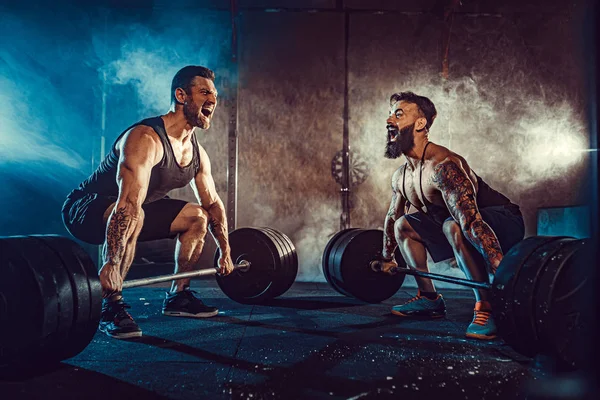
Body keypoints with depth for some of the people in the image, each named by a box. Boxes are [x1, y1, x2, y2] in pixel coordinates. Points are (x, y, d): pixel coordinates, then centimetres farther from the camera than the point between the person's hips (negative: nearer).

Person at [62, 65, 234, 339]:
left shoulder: (198, 153, -3)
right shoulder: (145, 139, -30)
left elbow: (213, 203, 8)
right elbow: (128, 204, -41)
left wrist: (225, 252, 8)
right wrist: (111, 264, -47)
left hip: (139, 210, 9)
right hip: (84, 209, -9)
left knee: (198, 217, 6)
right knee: (132, 217, -39)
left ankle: (177, 296, 16)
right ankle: (111, 307, -23)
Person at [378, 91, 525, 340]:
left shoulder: (443, 165, -31)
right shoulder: (401, 177, -1)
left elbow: (471, 221, -42)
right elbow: (392, 217, 16)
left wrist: (501, 270, -48)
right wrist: (386, 259, 25)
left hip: (504, 222, -9)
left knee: (454, 227, -38)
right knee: (403, 225, 7)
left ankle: (486, 307, -24)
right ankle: (429, 299, 14)